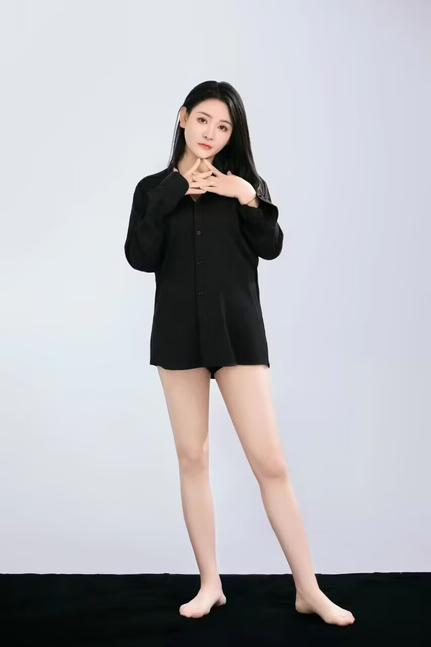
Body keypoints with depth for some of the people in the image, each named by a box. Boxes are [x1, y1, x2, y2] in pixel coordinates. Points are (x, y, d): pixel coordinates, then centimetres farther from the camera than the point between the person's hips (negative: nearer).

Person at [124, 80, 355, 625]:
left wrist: (251, 201, -19)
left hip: (237, 329, -1)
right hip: (178, 331, 2)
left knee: (269, 459, -5)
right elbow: (140, 258, -6)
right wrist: (171, 194, -10)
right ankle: (210, 584, 18)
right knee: (192, 457, 6)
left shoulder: (243, 181, 8)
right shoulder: (155, 188, 9)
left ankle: (309, 589, 5)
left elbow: (271, 248, -5)